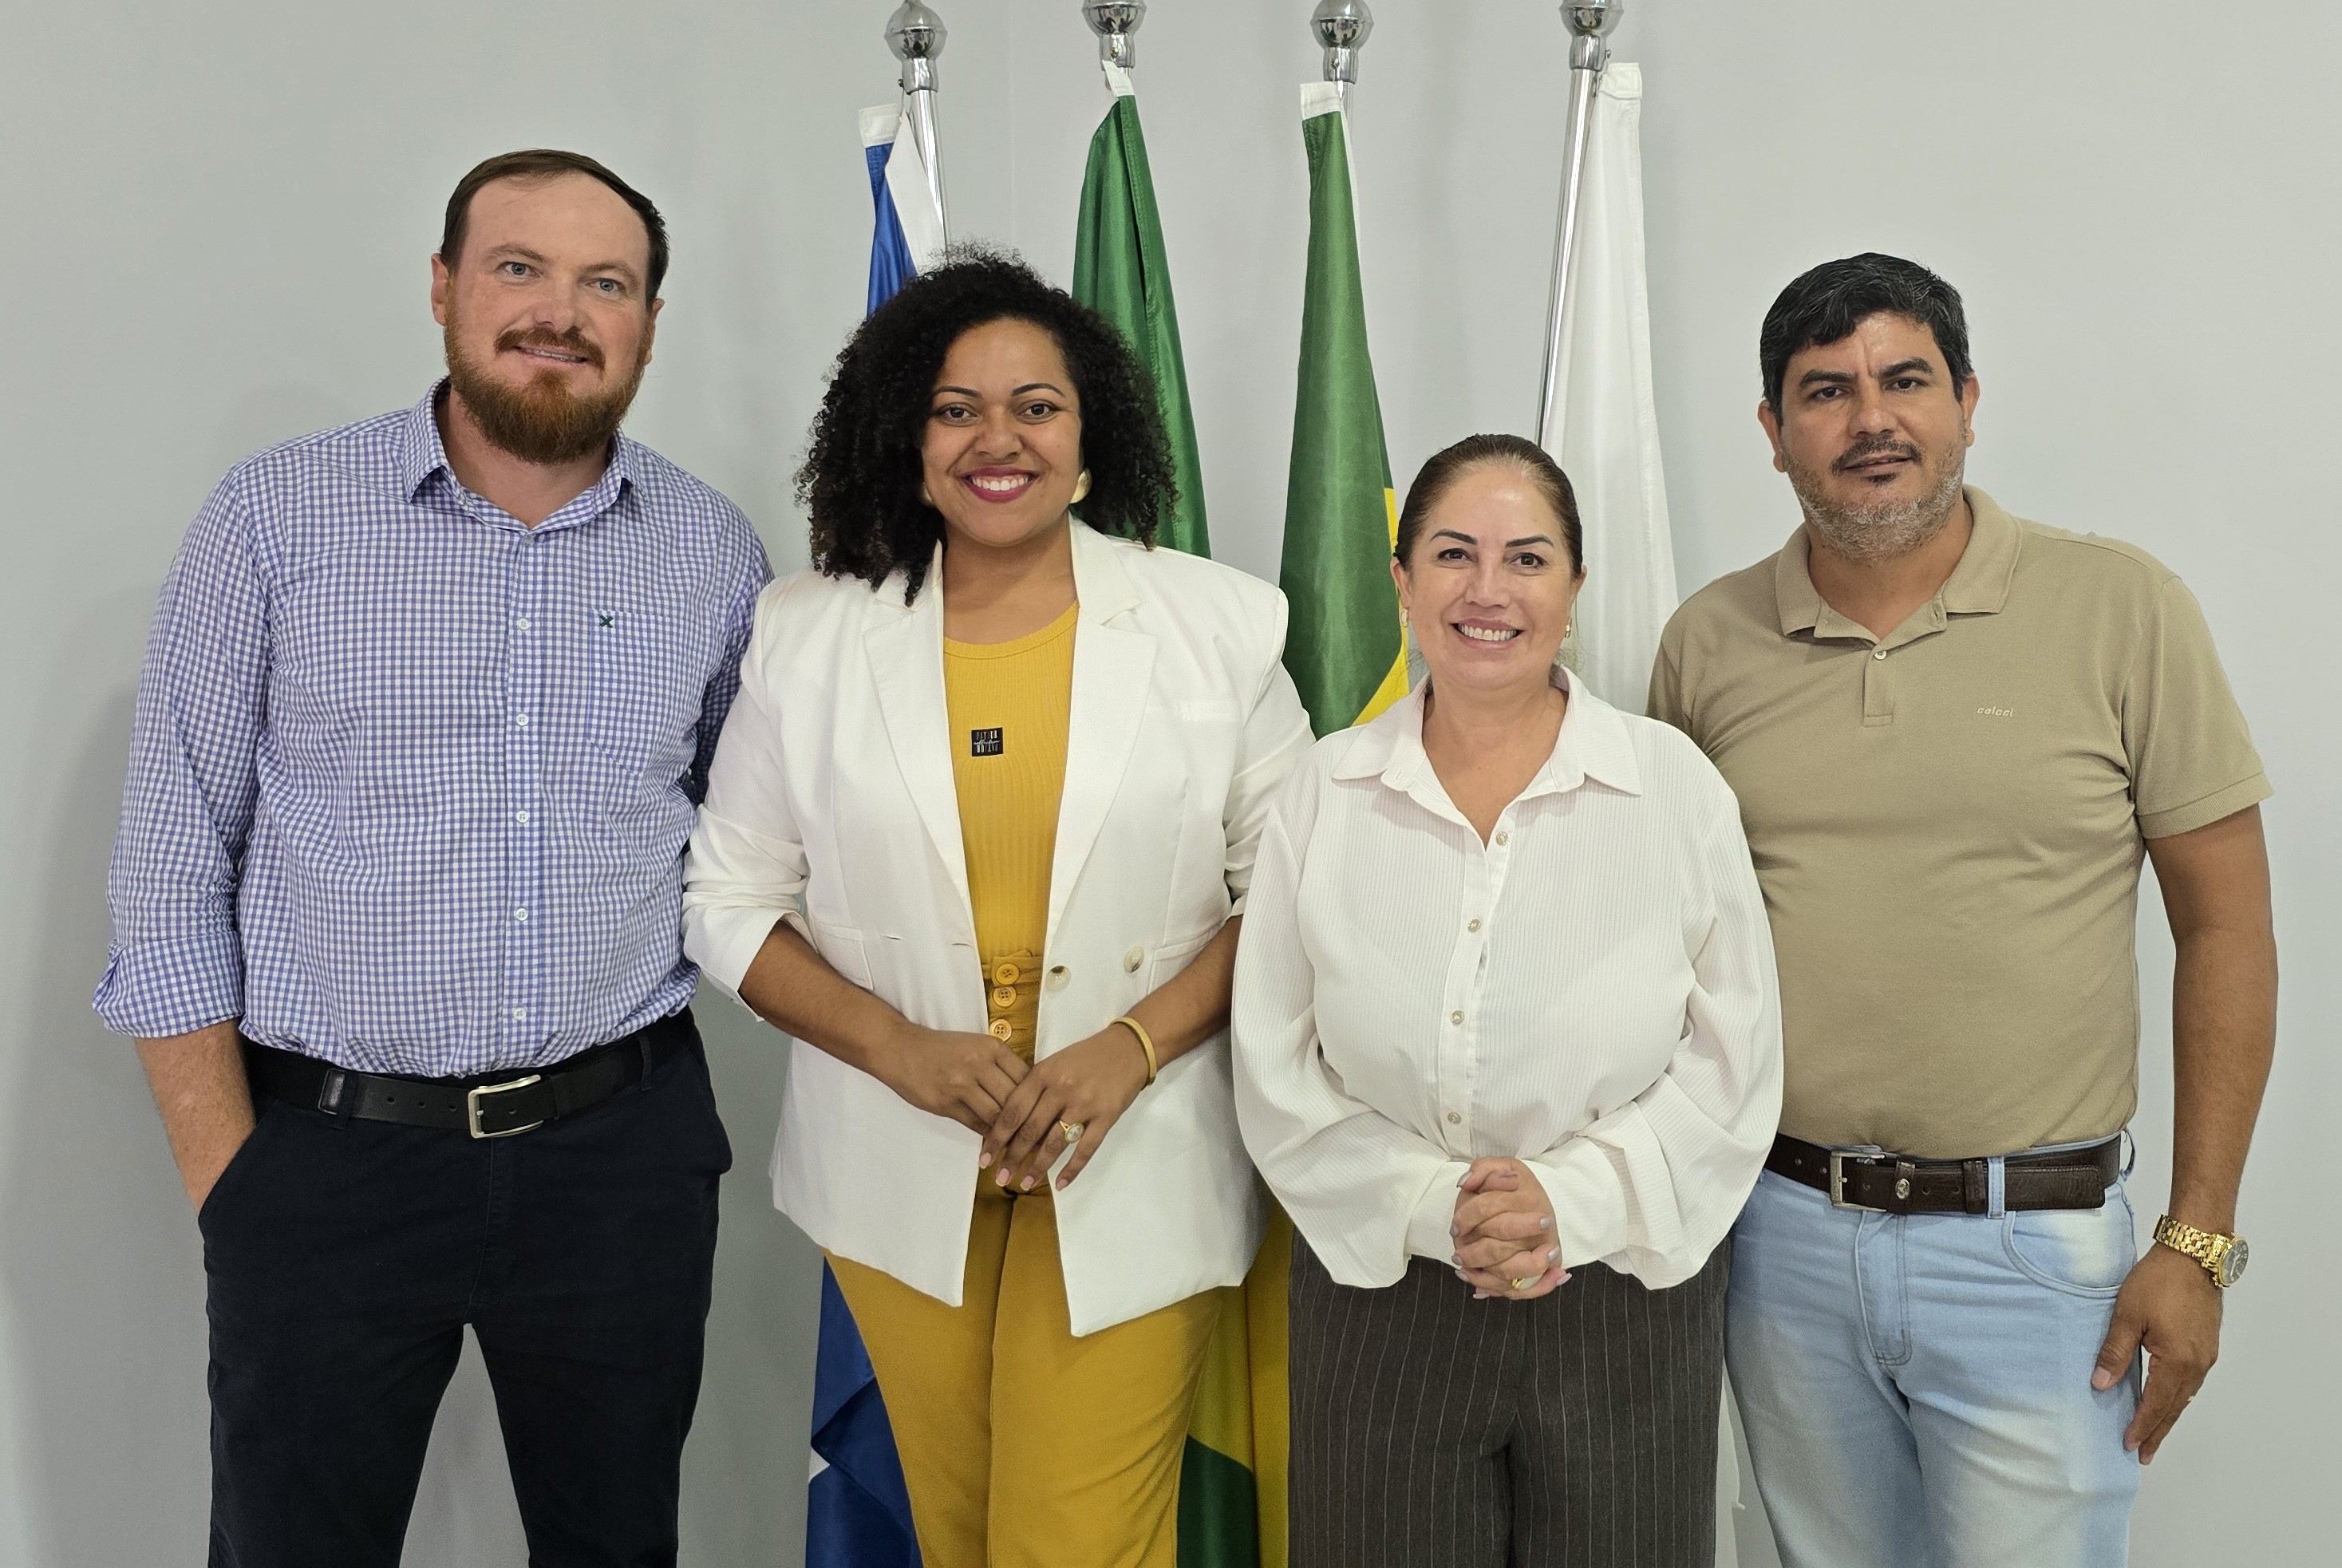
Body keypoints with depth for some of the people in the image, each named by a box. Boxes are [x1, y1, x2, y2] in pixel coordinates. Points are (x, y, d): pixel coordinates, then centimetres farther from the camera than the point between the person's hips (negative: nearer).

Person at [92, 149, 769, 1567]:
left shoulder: (716, 551, 2)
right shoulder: (276, 518, -4)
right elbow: (174, 877, -2)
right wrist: (227, 1178, -5)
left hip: (622, 1147, 2)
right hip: (327, 1150, -1)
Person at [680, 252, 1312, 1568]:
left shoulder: (1215, 625, -3)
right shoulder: (812, 637, 1)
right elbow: (732, 905, 3)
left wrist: (1134, 1046, -15)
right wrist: (905, 1051, -11)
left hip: (1133, 1174, -2)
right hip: (901, 1170, 2)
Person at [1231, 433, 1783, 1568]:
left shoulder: (1675, 786, -3)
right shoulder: (1324, 794, -1)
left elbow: (1733, 1063, -3)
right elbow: (1277, 1078, -1)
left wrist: (1575, 1198, -16)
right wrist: (1429, 1209, -14)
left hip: (1626, 1304, 0)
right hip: (1380, 1305, 1)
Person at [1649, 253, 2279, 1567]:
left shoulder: (2121, 607, -5)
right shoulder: (1708, 642, 2)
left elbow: (2227, 927, -2)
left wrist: (2200, 1240, -5)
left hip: (2032, 1246, -2)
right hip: (1782, 1233, 3)